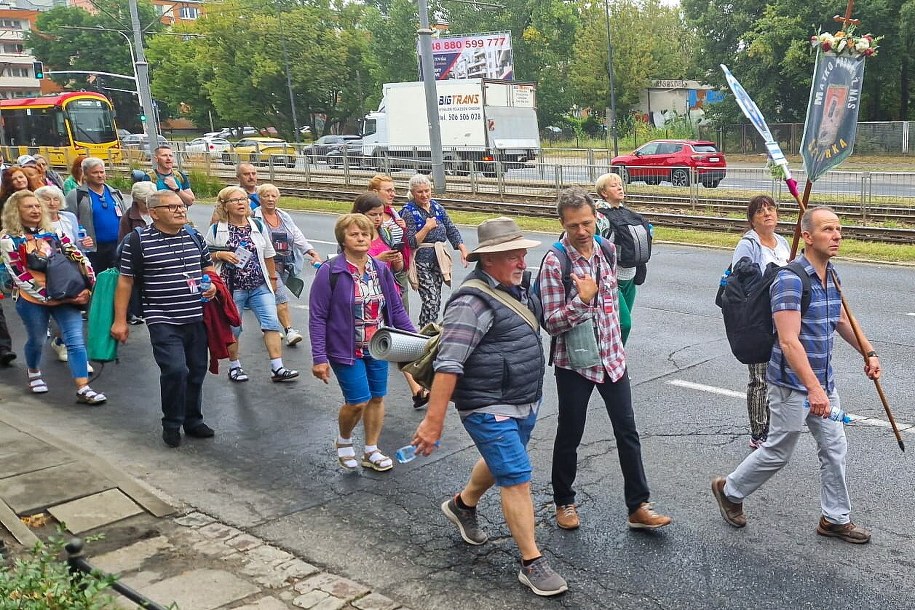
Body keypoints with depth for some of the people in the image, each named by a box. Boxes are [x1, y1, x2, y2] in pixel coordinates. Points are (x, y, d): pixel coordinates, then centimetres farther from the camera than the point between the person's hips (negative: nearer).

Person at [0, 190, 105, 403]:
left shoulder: (54, 232, 6)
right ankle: (34, 374, 45)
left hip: (65, 297, 2)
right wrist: (47, 296, -17)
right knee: (37, 340, 15)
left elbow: (78, 257, 4)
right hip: (33, 300, -2)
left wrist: (87, 287, -8)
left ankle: (83, 389, -9)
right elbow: (20, 276, -10)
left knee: (76, 341, -8)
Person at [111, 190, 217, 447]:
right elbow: (125, 281, -3)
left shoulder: (194, 237, 9)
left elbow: (207, 267, 23)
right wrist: (120, 320, -4)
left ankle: (193, 421, 30)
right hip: (163, 321, -5)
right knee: (175, 370, -16)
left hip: (196, 318, 6)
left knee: (197, 371, 12)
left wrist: (211, 284, 1)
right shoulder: (138, 241, -6)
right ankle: (171, 425, 5)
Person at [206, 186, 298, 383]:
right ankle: (234, 367, 25)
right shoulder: (216, 230, -2)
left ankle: (277, 368, -6)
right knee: (231, 329, 7)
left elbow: (268, 255, 15)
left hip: (260, 286, 2)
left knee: (272, 323, -7)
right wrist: (220, 255, -15)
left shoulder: (258, 226, 7)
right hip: (232, 288, -2)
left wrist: (273, 278, 17)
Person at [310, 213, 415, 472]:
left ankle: (371, 451, 29)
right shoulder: (330, 272, -12)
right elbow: (317, 317, -11)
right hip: (347, 350, -5)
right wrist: (319, 357, -14)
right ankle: (344, 441, 24)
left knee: (376, 398, 11)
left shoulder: (381, 270, 2)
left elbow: (396, 309, 9)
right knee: (358, 401, -7)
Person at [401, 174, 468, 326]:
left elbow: (451, 230, 13)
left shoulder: (437, 207, 11)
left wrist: (463, 249, 1)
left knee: (436, 300, 9)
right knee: (431, 300, -14)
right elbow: (412, 242, -13)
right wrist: (427, 227, -19)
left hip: (438, 259, 6)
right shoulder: (409, 212, -7)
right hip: (421, 261, -6)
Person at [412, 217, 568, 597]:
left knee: (499, 462, 25)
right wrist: (433, 421, -28)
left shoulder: (513, 288, 6)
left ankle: (463, 505, 50)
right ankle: (532, 564, 7)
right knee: (517, 479, -5)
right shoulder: (473, 301, -22)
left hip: (524, 404, 9)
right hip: (490, 410, -9)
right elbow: (448, 364, -26)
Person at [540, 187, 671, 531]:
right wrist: (582, 300, -28)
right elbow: (552, 323, -17)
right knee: (569, 435, 9)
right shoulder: (555, 262, -17)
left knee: (627, 430, 7)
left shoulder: (607, 249, 1)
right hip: (575, 362, -5)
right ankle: (563, 502, 29)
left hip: (612, 357, 5)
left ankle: (638, 507, 17)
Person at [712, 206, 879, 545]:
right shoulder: (790, 280, -24)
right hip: (793, 385, -8)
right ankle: (729, 490, 28)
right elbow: (789, 342, -30)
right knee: (778, 452, 6)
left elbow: (841, 320, 23)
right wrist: (813, 389, -34)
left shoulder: (831, 275, 5)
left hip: (823, 381, 8)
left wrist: (868, 352, 23)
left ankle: (835, 519, 27)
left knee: (835, 449, 12)